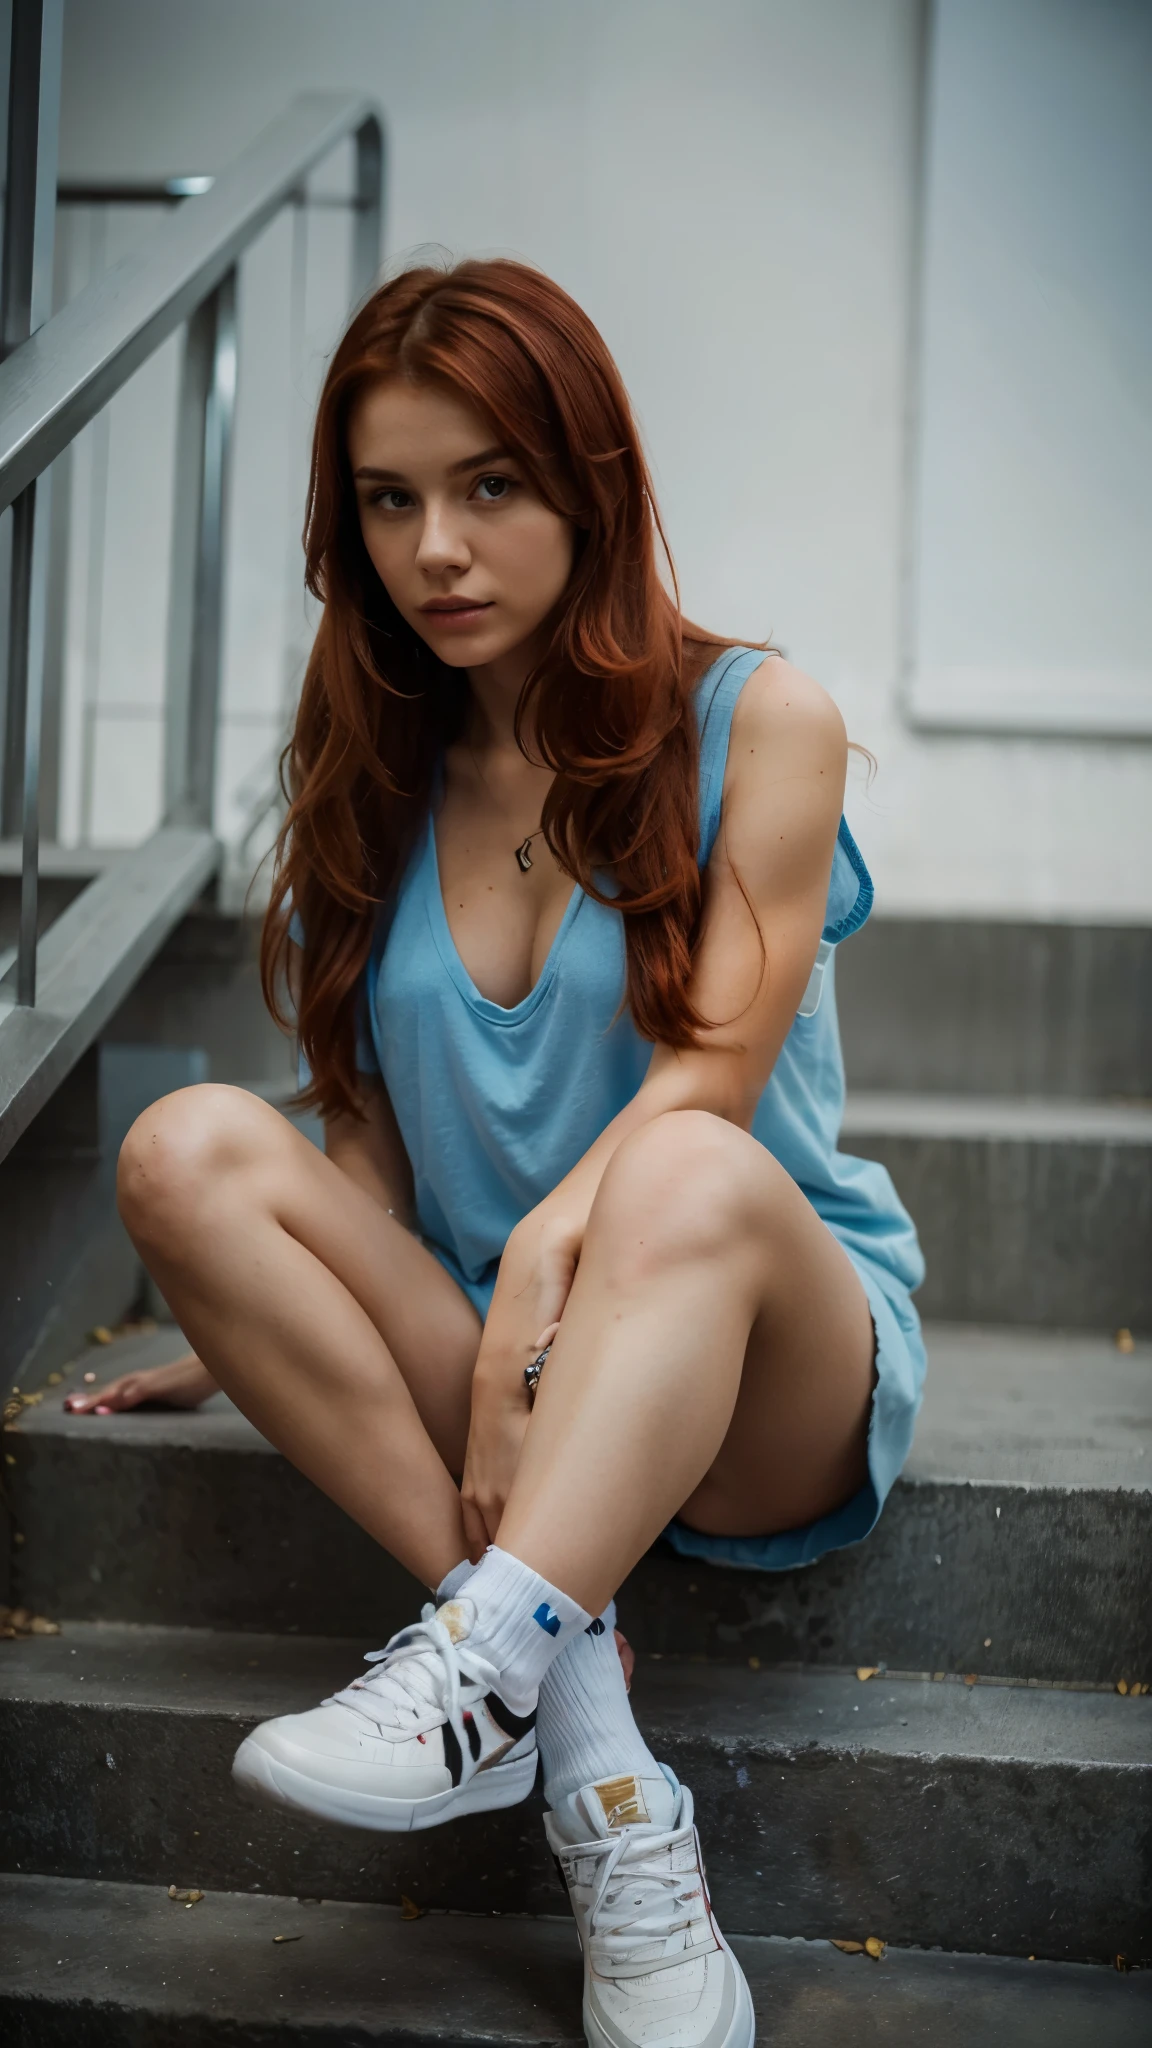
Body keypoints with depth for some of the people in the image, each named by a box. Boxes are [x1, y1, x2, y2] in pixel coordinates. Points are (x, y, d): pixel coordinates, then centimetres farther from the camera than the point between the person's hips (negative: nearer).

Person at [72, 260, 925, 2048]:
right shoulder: (376, 778, 11)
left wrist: (551, 1243, -28)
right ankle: (585, 1731, -28)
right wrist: (259, 1331, 2)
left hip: (770, 1374, -4)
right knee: (189, 1145, -22)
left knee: (694, 1174, -36)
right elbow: (373, 1128, 13)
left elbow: (714, 1073, -13)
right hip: (480, 1364, 4)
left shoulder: (753, 720, -2)